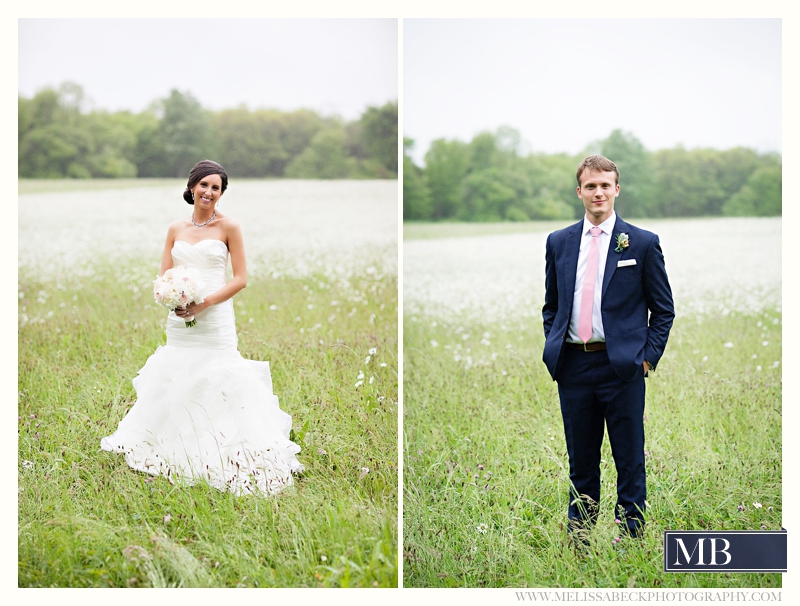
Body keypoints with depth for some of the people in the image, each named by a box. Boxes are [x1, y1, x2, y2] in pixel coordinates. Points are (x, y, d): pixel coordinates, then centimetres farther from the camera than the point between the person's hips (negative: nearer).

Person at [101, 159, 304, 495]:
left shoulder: (228, 227, -3)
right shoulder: (176, 229, 9)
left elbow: (240, 278, -5)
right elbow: (164, 277, 10)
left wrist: (205, 302, -16)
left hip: (214, 319, -4)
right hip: (178, 319, 5)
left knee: (214, 385, -7)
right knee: (175, 384, 10)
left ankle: (219, 459, 0)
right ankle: (178, 452, 25)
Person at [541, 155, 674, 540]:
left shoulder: (643, 243, 1)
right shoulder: (558, 243, 11)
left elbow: (663, 309, 4)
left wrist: (649, 356, -5)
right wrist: (553, 349, 8)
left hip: (622, 366, -3)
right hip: (573, 365, 3)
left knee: (630, 461, 1)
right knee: (580, 461, 11)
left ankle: (632, 541, 9)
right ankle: (578, 542, 19)